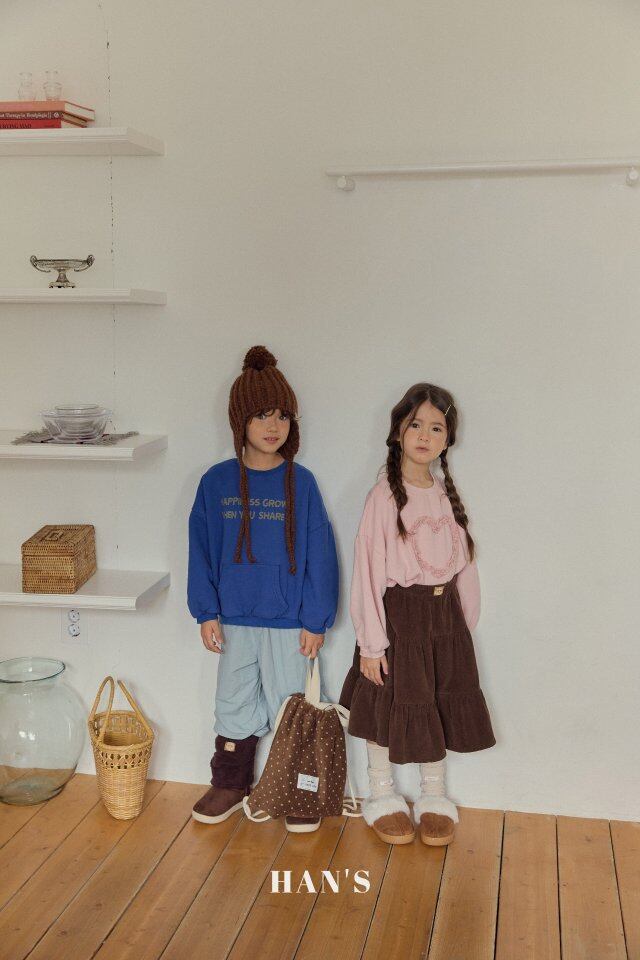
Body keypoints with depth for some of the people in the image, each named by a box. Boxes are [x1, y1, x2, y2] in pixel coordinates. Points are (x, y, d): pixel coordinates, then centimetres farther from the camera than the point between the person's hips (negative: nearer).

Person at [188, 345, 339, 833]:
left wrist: (316, 619, -7)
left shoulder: (300, 482, -7)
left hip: (289, 621, -2)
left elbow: (319, 553, -5)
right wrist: (206, 612, -2)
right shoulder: (217, 481, -4)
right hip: (234, 618, 2)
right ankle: (230, 785, 33)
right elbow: (201, 549, 0)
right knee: (234, 706, 16)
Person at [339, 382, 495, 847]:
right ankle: (383, 796, 28)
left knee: (440, 706, 13)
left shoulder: (448, 495, 5)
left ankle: (434, 798, 31)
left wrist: (466, 623, 8)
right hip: (398, 613, -5)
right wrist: (371, 642, -15)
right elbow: (368, 570, -13)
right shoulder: (384, 495, -12)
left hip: (445, 616, 5)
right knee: (388, 707, 7)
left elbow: (464, 564, 10)